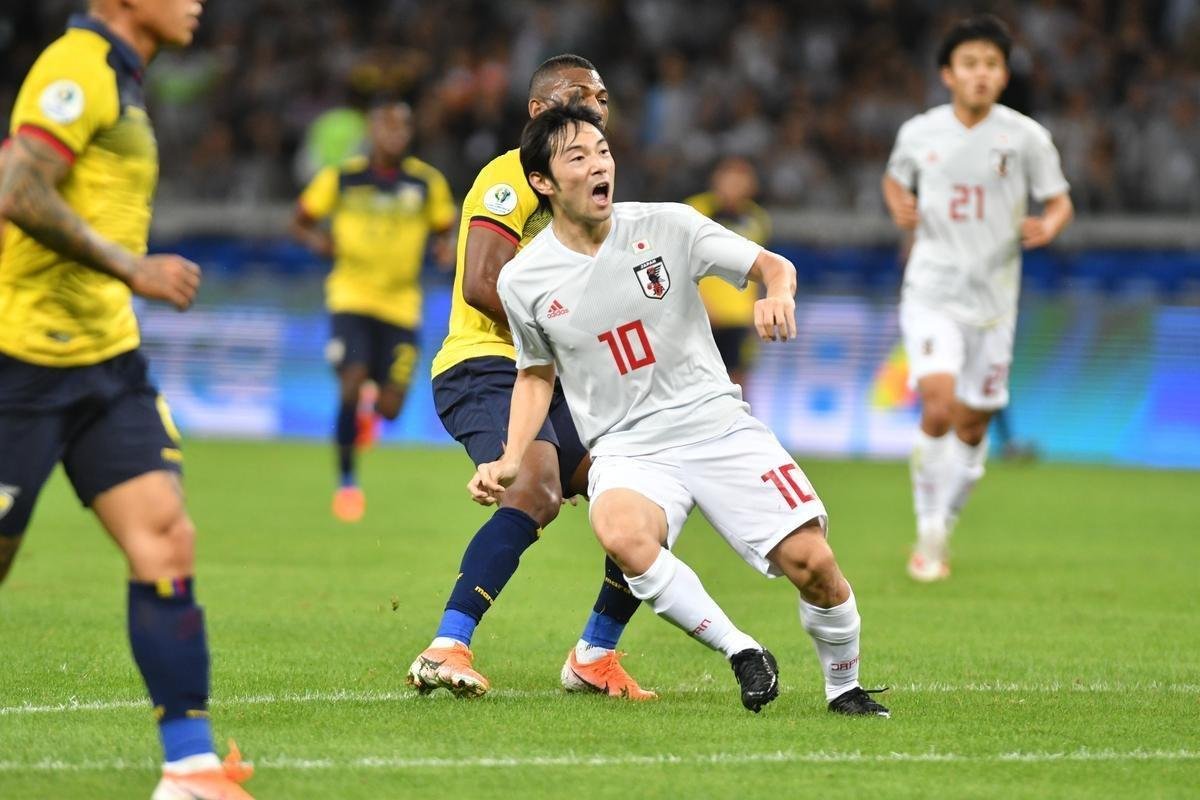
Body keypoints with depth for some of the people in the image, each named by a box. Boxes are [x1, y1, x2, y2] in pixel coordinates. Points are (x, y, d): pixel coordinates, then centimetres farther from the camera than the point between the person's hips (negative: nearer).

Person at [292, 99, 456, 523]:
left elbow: (444, 229, 13)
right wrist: (317, 240, -14)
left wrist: (447, 250, -11)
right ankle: (346, 480, -2)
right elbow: (301, 221, 8)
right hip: (351, 297, -2)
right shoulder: (341, 178, -2)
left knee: (390, 408, -1)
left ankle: (371, 408, 39)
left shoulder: (428, 182, 1)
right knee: (352, 383, -20)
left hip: (401, 304, 2)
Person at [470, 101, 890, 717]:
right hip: (626, 451, -1)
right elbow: (537, 373, 17)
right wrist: (510, 460, 4)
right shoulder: (523, 281, 0)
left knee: (812, 561, -14)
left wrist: (777, 292, -24)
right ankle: (740, 652, -17)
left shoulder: (666, 226, -3)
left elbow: (773, 264, 0)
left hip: (720, 427, 1)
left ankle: (844, 687, 16)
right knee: (621, 534, -36)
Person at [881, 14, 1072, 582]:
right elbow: (895, 179, 20)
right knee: (938, 410, -20)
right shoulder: (919, 134, 0)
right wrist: (900, 209, -2)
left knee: (971, 427, 8)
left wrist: (1048, 226, -17)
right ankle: (927, 534, -7)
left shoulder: (1026, 138, -4)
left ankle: (943, 530, 29)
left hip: (993, 299, 1)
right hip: (931, 295, -1)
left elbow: (1059, 200, 5)